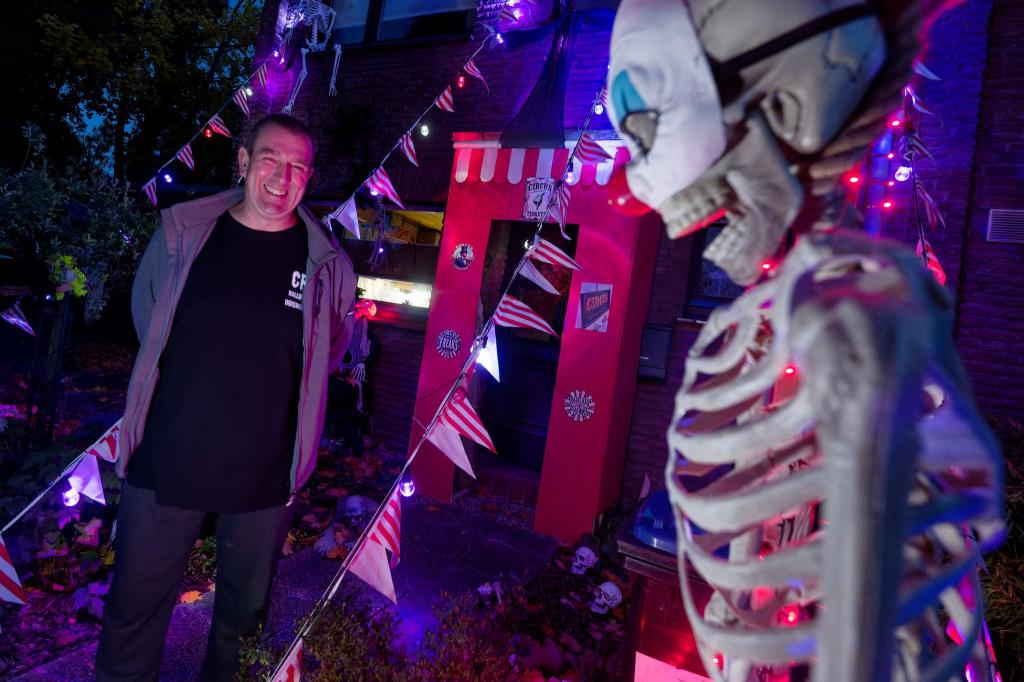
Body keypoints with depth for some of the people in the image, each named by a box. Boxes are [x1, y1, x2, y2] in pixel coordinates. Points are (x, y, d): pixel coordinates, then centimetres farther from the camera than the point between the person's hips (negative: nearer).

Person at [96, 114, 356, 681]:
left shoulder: (326, 262, -8)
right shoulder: (181, 232, -4)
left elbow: (330, 350, 9)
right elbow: (146, 318, 11)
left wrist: (268, 383, 5)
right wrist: (204, 380, 8)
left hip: (265, 473, 0)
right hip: (165, 459, 1)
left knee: (244, 607, 20)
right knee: (136, 606, 16)